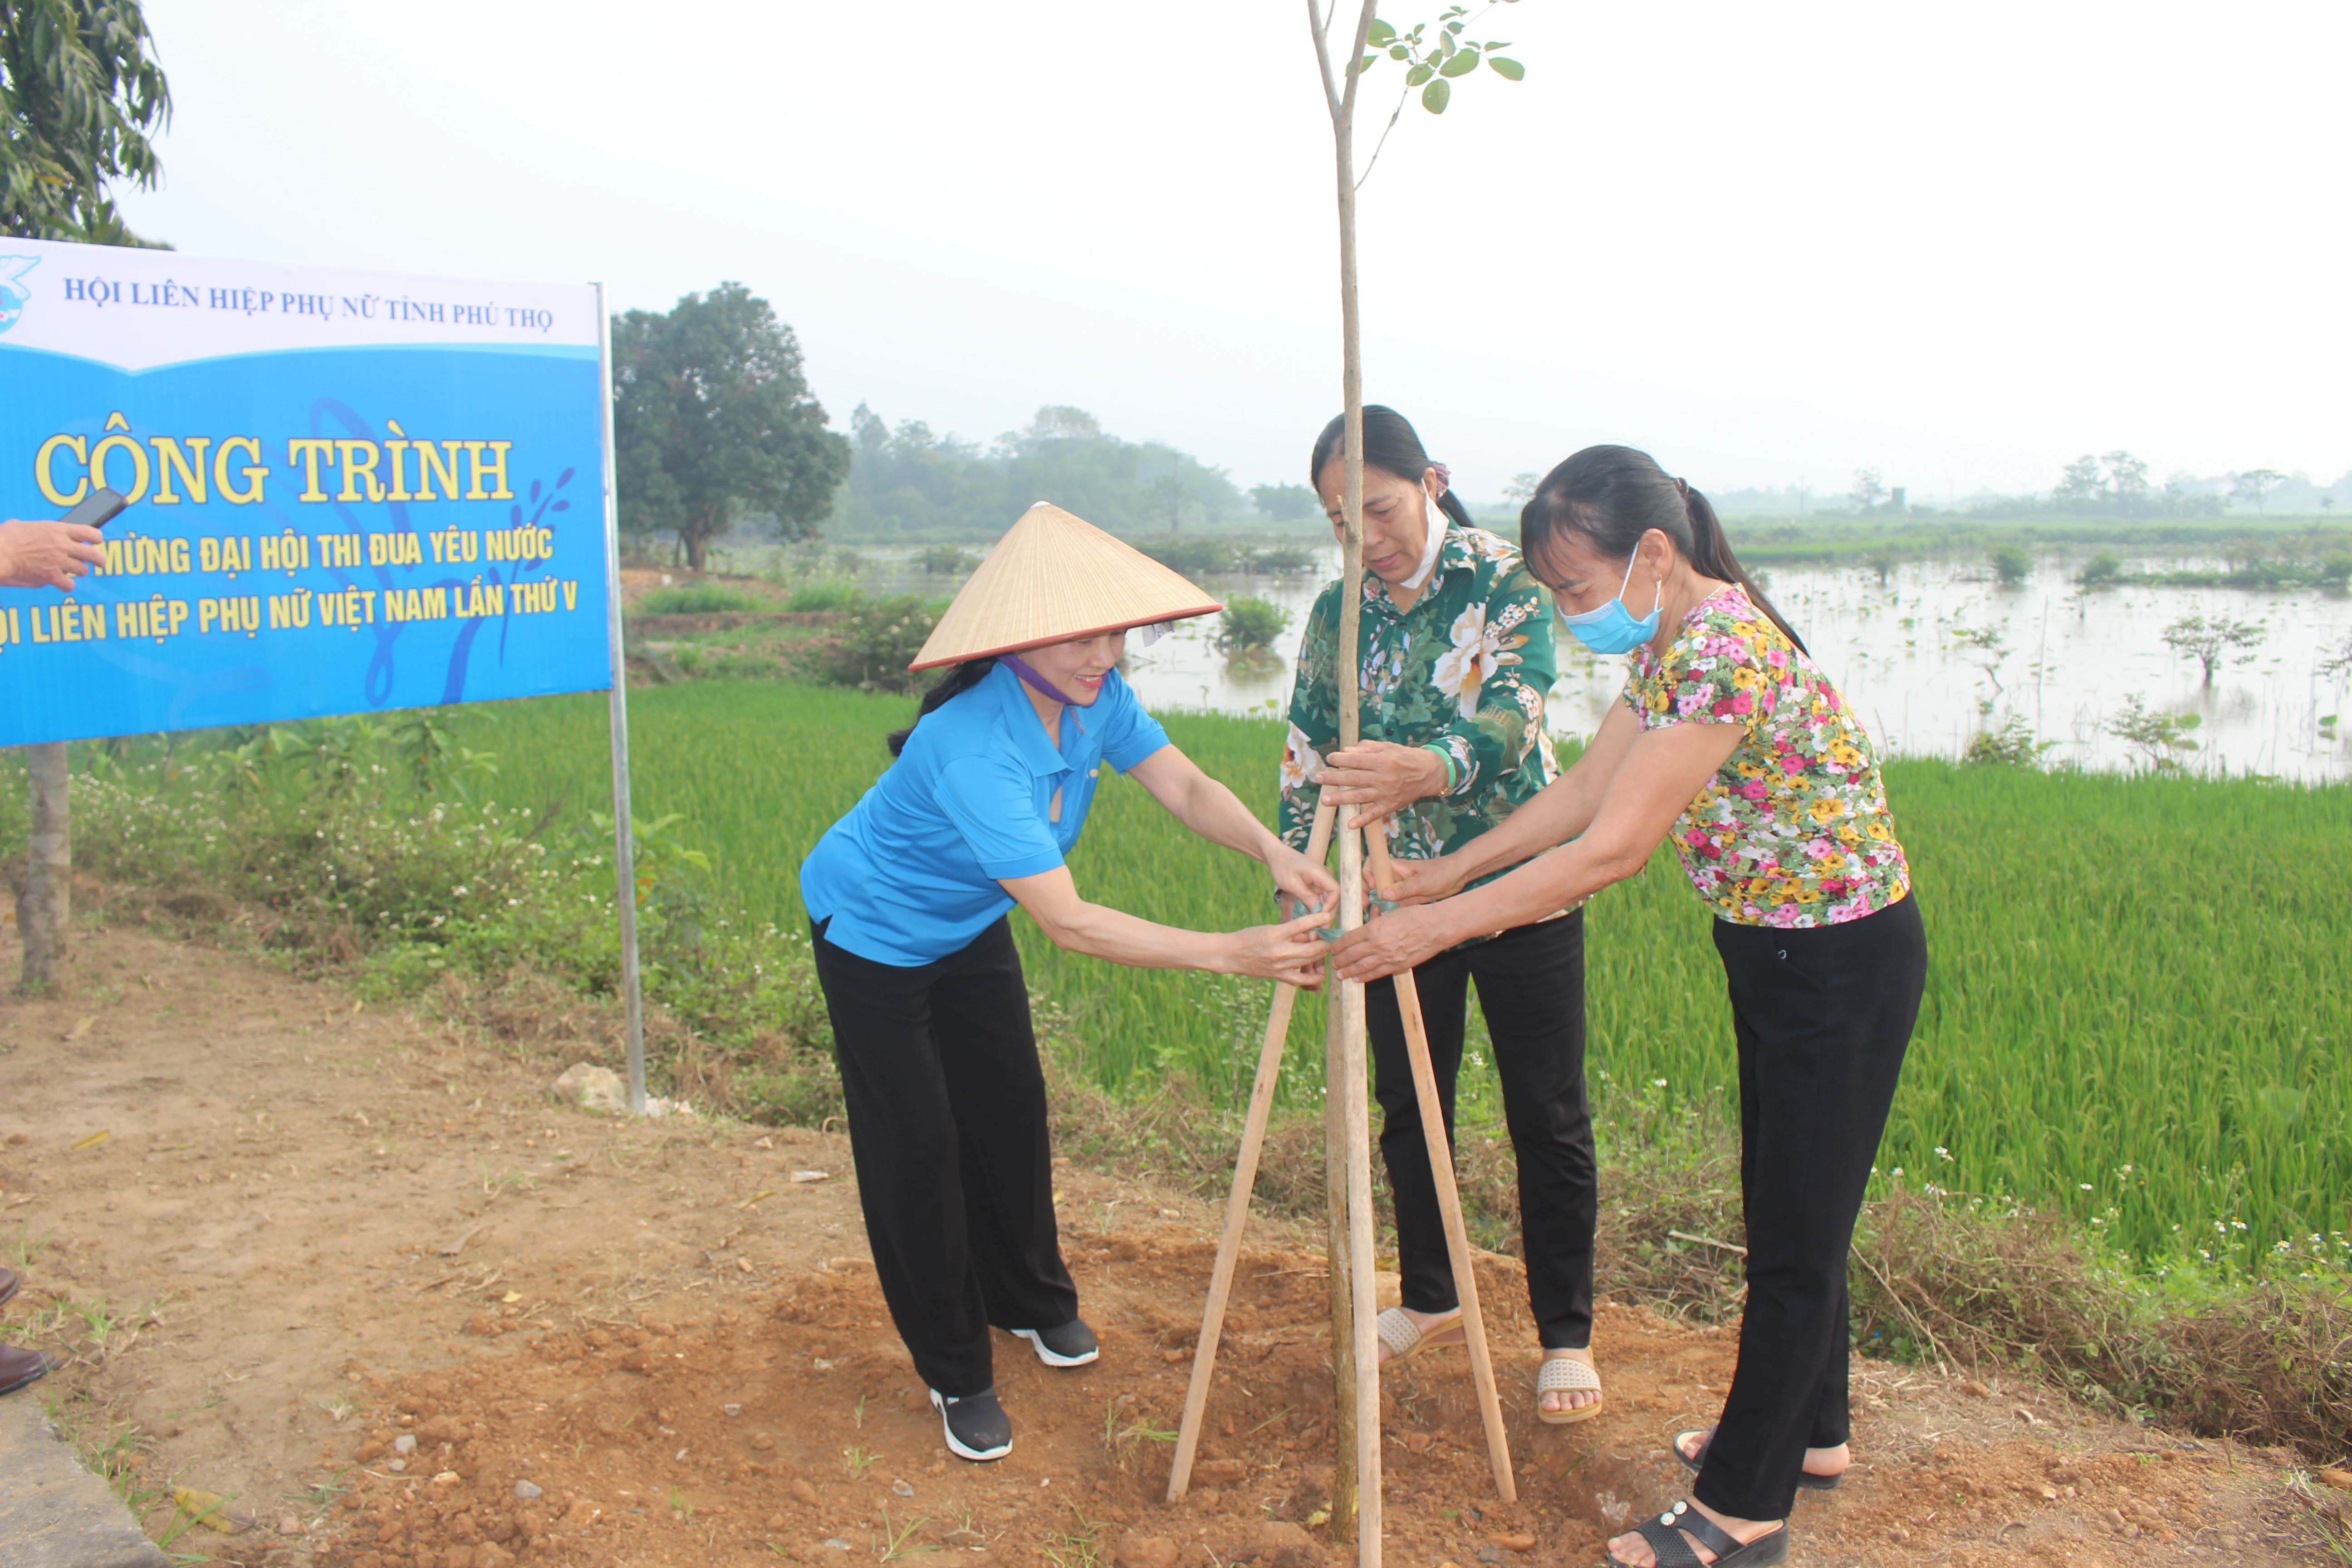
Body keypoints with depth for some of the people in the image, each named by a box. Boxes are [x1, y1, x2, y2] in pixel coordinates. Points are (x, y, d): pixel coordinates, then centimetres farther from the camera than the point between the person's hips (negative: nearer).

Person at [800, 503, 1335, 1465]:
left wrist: (1273, 852, -39)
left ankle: (1031, 1299, 36)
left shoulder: (1094, 695, -18)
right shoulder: (972, 745, -42)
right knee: (916, 1148, -1)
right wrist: (1232, 954, -50)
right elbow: (1069, 923, -45)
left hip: (967, 924, 7)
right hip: (874, 929, -7)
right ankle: (956, 1376, 15)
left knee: (1009, 1111, 13)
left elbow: (1183, 787, -19)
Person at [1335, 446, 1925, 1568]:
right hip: (1772, 950, 10)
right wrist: (1450, 870, 4)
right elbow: (1585, 789, 7)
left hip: (1844, 960, -9)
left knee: (1796, 1234, 2)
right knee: (1784, 1213, 21)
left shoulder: (1727, 649, -29)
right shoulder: (1668, 644, 2)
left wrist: (1437, 925, -27)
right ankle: (1808, 1434, 40)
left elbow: (1612, 850, -31)